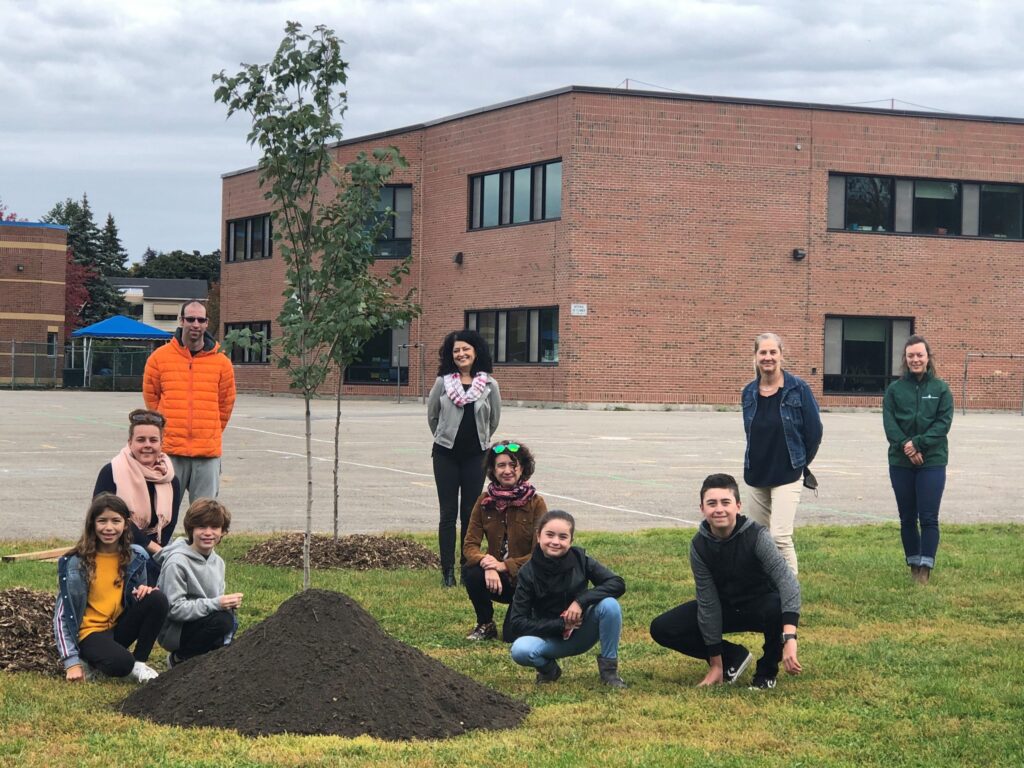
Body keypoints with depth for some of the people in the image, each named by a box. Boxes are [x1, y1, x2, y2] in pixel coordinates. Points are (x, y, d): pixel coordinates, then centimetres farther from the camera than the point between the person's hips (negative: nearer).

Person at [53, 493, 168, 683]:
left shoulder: (136, 557, 0)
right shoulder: (75, 563, -11)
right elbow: (63, 614, -10)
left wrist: (144, 591, -12)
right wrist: (72, 662, -18)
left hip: (120, 627, 5)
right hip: (90, 632, -5)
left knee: (157, 599, -20)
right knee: (121, 663, -36)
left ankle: (139, 662, -7)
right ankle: (92, 661, -1)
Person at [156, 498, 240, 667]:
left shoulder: (217, 561, 7)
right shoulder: (177, 562, -18)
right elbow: (175, 609, -21)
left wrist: (229, 603, -10)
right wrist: (215, 604, -27)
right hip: (175, 631, -7)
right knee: (223, 620, -29)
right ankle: (179, 659, -9)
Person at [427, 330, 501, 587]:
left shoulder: (489, 385, -3)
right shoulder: (443, 382, -4)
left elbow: (494, 420, 11)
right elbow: (431, 415, 10)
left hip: (475, 456, 0)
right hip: (446, 455, 0)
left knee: (470, 513, 5)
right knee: (448, 513, 2)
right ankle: (447, 570, 4)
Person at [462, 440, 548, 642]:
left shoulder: (535, 503, -10)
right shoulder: (485, 501, -2)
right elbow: (470, 545, -6)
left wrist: (503, 565, -23)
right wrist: (486, 563, -28)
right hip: (497, 579, 3)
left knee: (513, 636, -19)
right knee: (471, 573, -31)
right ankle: (485, 625, -3)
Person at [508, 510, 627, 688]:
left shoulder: (580, 559, -11)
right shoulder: (528, 573, -14)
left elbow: (618, 584, -17)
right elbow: (517, 623, -15)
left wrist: (581, 601, -29)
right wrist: (560, 625, -21)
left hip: (582, 632, 1)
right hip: (550, 637, -1)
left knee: (609, 604, -27)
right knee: (520, 650, -33)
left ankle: (609, 669, -9)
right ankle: (549, 668, 3)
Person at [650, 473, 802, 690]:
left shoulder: (756, 536, -28)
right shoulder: (699, 545, -17)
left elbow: (787, 581, -40)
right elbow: (708, 602, -14)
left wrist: (789, 639, -54)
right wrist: (715, 663, -13)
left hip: (761, 605, -3)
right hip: (725, 608, 3)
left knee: (778, 609, -40)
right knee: (662, 629, -14)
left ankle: (767, 671, -9)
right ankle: (733, 656, 5)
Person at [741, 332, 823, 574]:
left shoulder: (798, 389, -9)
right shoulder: (749, 393, 4)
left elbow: (814, 431, -3)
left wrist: (801, 462, 6)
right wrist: (762, 458, 13)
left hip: (787, 475, -5)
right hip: (756, 475, 5)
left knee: (780, 537, -16)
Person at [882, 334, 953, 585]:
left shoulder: (940, 389, 1)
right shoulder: (895, 389, 4)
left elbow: (944, 423, -6)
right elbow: (889, 423, -3)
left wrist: (919, 443, -17)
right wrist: (905, 446, -18)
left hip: (932, 461, -2)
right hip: (900, 462, 2)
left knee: (928, 517, -5)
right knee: (907, 517, 9)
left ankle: (925, 567, -2)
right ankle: (913, 564, 20)